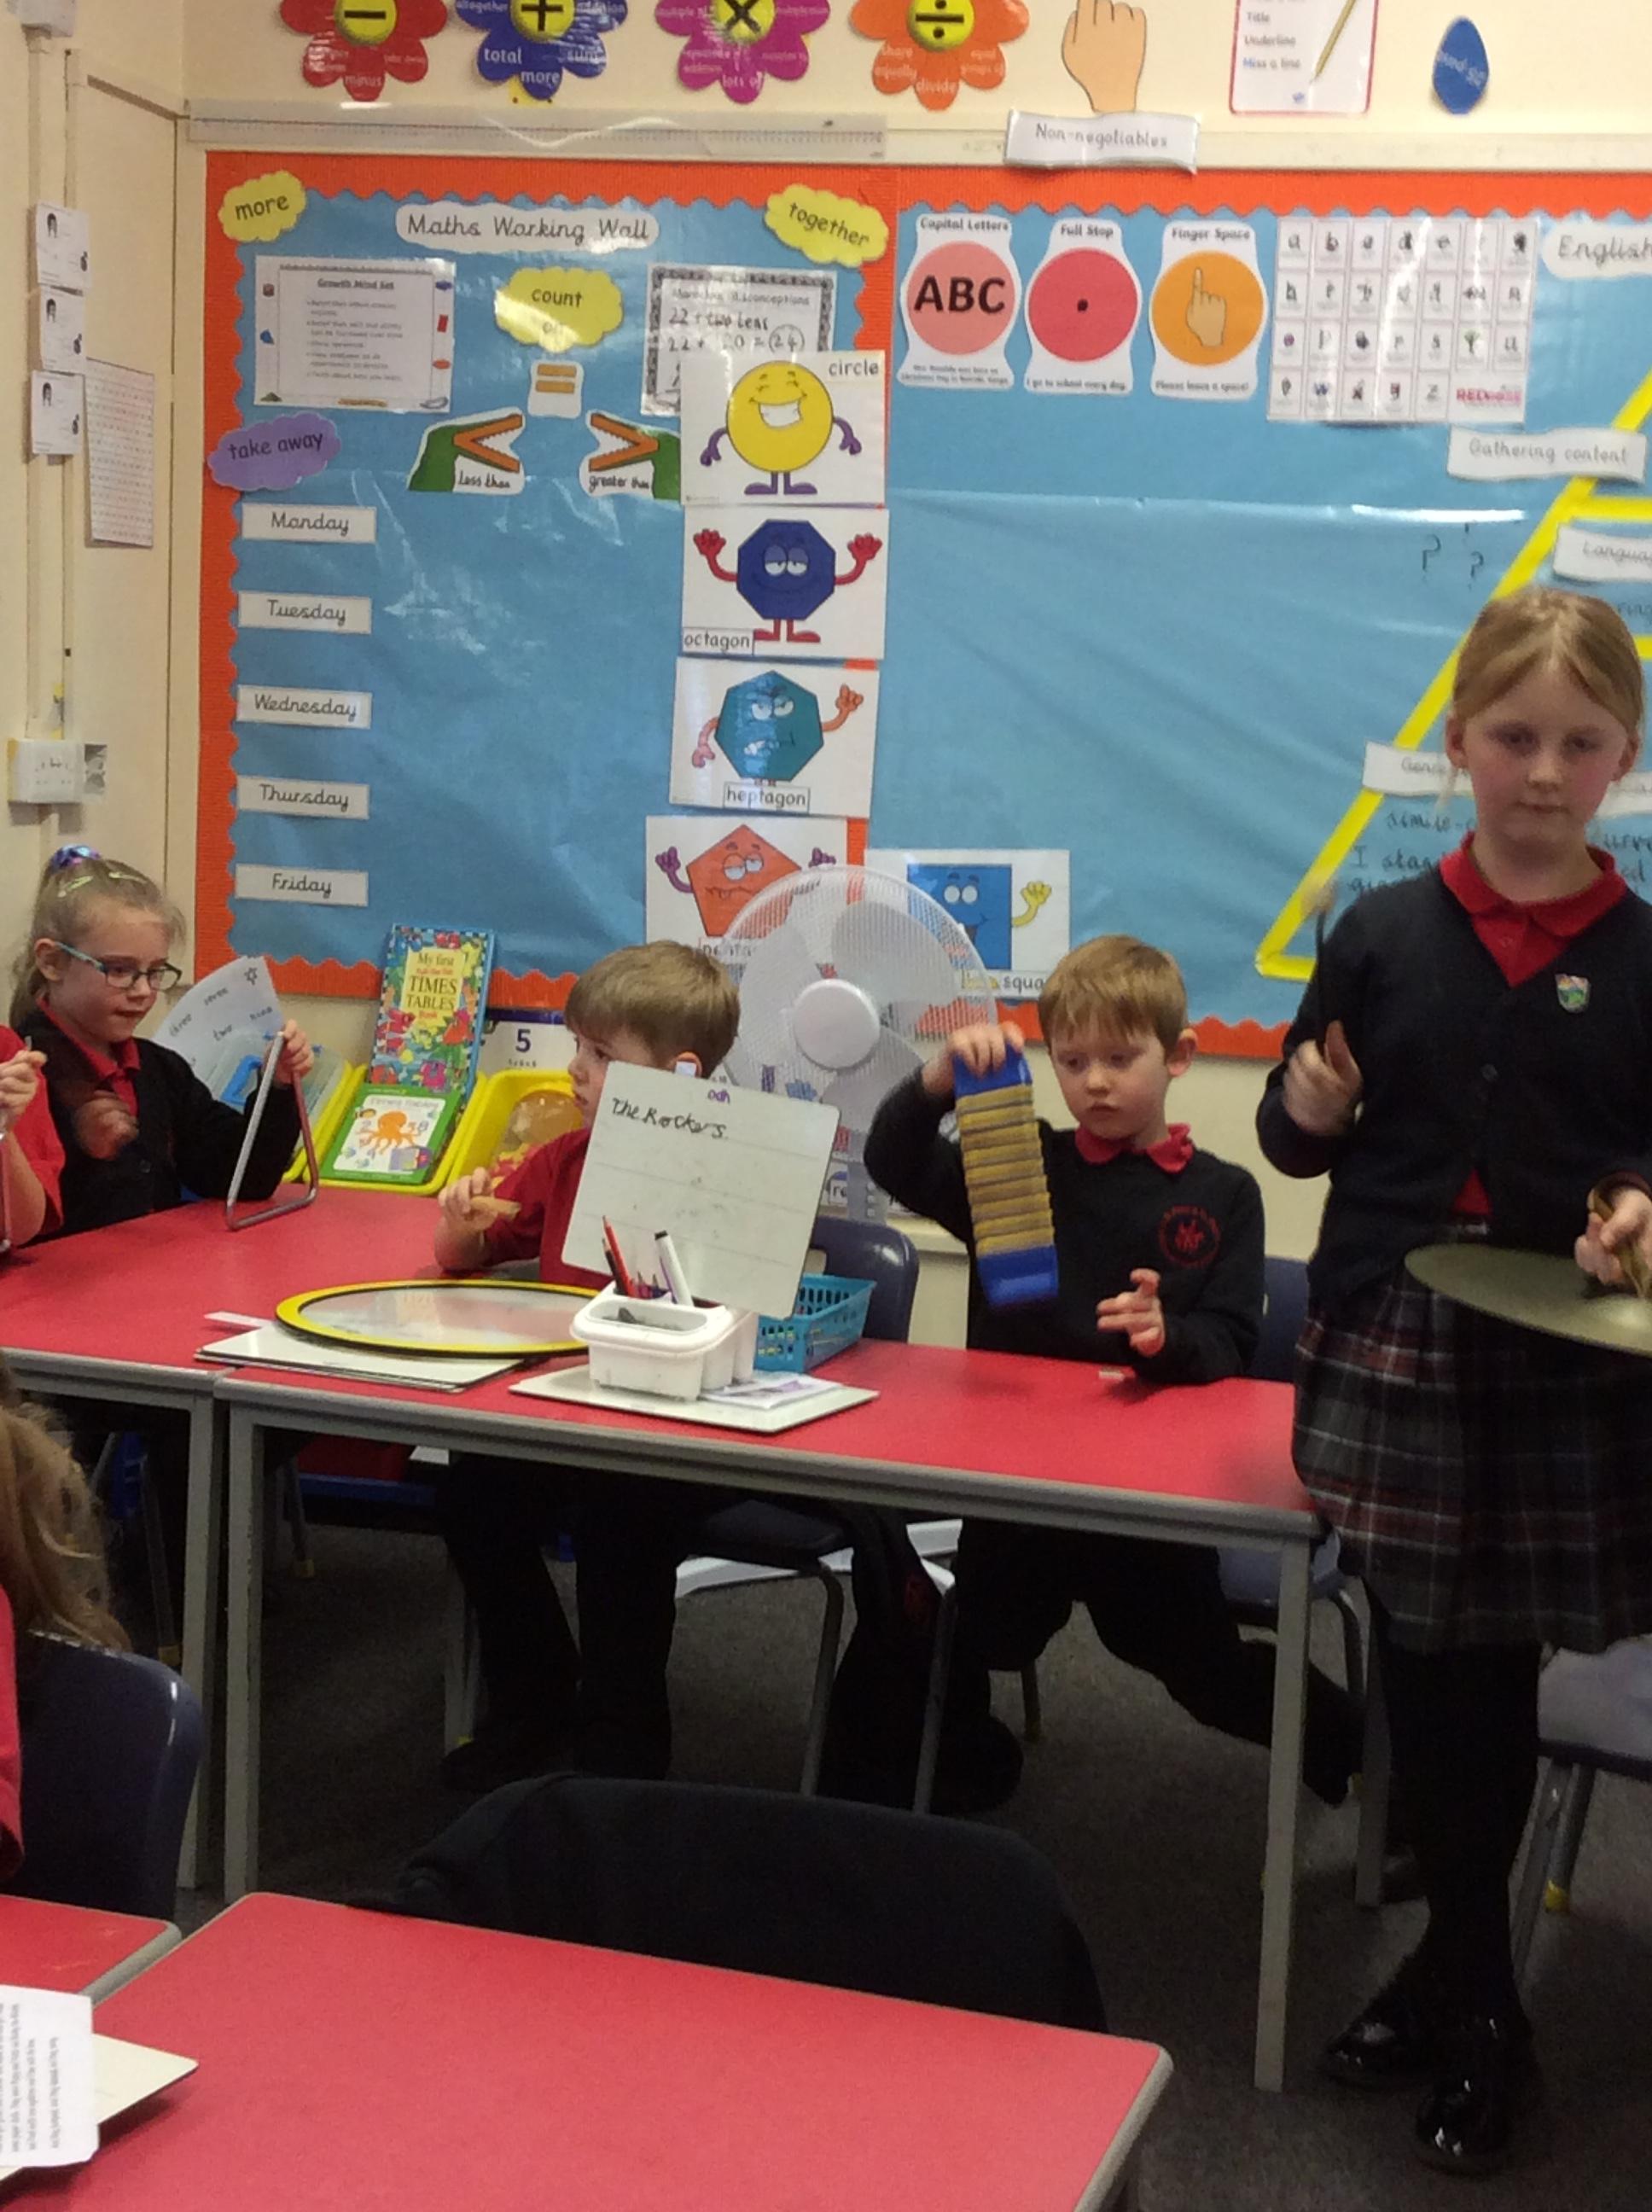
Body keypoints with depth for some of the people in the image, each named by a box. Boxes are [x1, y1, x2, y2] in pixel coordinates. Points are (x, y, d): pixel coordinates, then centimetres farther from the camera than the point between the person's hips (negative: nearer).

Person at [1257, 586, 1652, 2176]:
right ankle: (1469, 1978, 29)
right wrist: (1308, 1110, -12)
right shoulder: (1385, 935, 2)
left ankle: (1465, 1983, 26)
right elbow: (1298, 1137, 10)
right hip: (1386, 1345, 2)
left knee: (1492, 1674, 6)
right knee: (1422, 1669, 11)